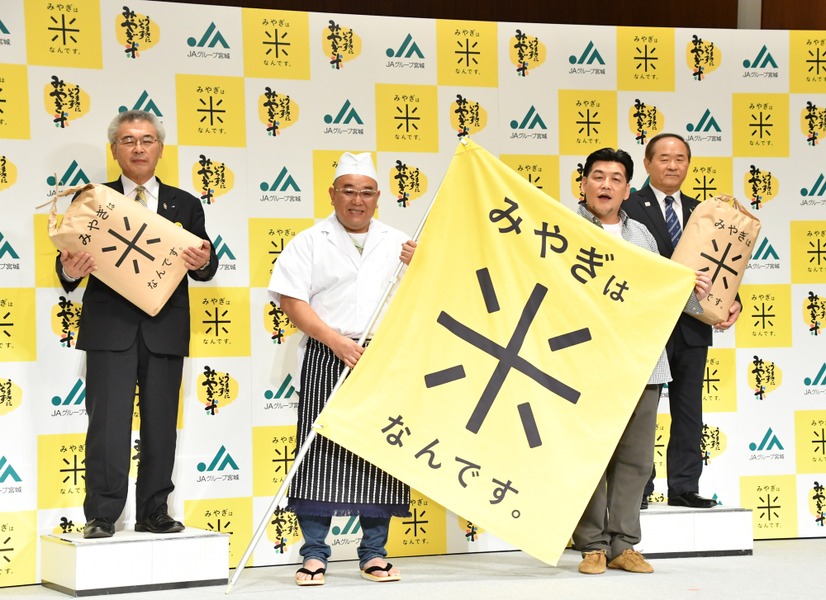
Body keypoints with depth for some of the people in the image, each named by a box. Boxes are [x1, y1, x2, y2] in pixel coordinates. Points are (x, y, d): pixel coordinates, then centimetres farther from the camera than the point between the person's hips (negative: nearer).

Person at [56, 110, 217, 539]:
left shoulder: (184, 205, 13)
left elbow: (204, 268, 10)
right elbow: (70, 261, 3)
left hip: (165, 329, 3)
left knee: (161, 424, 6)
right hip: (110, 326, -2)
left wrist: (204, 261, -13)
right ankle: (101, 516, -3)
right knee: (108, 422, -7)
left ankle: (153, 513, 14)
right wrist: (69, 270, -20)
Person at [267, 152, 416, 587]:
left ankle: (374, 554, 11)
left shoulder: (397, 243, 14)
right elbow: (291, 300, -3)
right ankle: (314, 555, -1)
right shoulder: (310, 242, 5)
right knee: (321, 453, -6)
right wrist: (336, 341, -13)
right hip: (326, 360, -3)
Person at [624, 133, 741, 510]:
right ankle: (638, 490, 6)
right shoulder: (630, 209, -5)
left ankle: (684, 487, 15)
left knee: (689, 411, 9)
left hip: (693, 327, 6)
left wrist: (732, 300, -4)